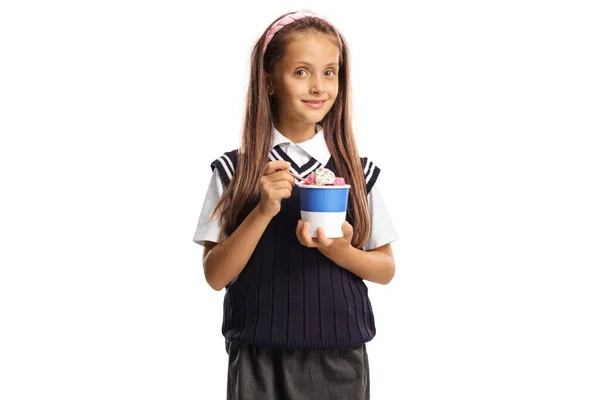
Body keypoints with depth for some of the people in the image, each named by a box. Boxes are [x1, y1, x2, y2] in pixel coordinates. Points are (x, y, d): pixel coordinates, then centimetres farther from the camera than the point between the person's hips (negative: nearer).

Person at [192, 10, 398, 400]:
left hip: (340, 358, 2)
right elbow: (216, 276, -6)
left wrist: (339, 250, -14)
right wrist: (265, 210, -19)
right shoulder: (234, 171, -4)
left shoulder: (359, 172, 0)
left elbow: (386, 269, 5)